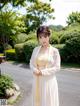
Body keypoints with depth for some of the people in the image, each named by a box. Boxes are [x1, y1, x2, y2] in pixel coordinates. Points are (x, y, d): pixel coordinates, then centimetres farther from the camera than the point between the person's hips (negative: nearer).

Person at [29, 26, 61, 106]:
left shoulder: (54, 51, -9)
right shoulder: (36, 49, 3)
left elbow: (57, 67, -10)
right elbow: (31, 63, 8)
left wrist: (42, 72, -15)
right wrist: (35, 70, -12)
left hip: (49, 81, -3)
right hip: (37, 80, 4)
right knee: (37, 100, 13)